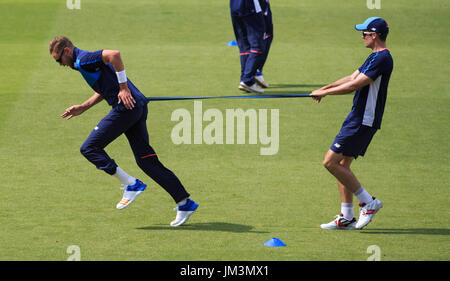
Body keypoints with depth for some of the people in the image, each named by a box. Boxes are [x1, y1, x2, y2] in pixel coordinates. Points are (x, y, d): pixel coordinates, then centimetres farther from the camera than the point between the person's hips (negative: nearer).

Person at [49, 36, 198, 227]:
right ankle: (185, 203, 6)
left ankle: (131, 184, -6)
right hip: (137, 106, 10)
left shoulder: (83, 60, -9)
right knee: (146, 159, 8)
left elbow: (114, 54, -26)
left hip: (126, 106, -10)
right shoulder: (85, 62, 23)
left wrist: (124, 87, -22)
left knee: (89, 148, -3)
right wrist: (82, 108, 27)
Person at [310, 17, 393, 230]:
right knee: (342, 165, 12)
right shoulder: (376, 57, 16)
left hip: (363, 122, -10)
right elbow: (352, 78, 21)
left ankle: (368, 202, -4)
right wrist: (324, 89, 12)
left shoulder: (382, 59, -18)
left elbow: (354, 85, -20)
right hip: (358, 119, 10)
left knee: (331, 162, -10)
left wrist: (325, 92, -11)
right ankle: (346, 218, 15)